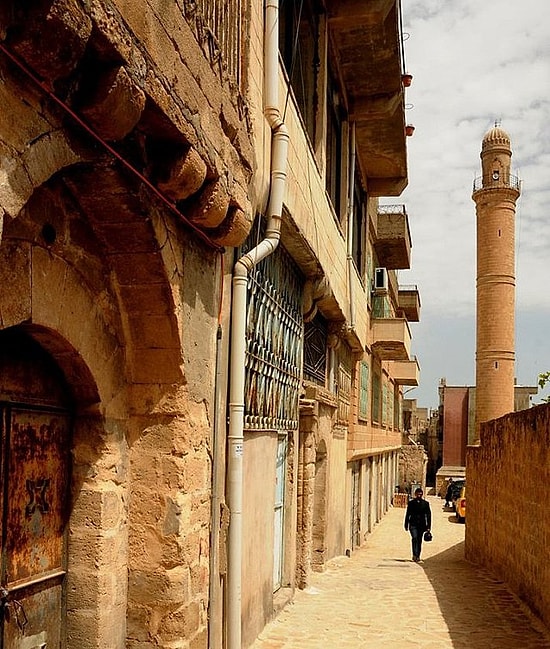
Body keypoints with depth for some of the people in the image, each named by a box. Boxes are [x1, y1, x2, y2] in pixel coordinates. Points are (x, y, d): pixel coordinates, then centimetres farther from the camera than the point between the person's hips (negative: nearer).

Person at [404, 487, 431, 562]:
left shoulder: (425, 503, 5)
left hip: (422, 525, 1)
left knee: (419, 541, 6)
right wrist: (406, 525, 7)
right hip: (413, 524, -1)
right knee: (414, 538, -17)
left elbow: (428, 515, 6)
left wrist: (428, 526, 1)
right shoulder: (411, 503, 5)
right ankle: (415, 555, -20)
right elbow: (407, 514, 9)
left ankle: (417, 556, 16)